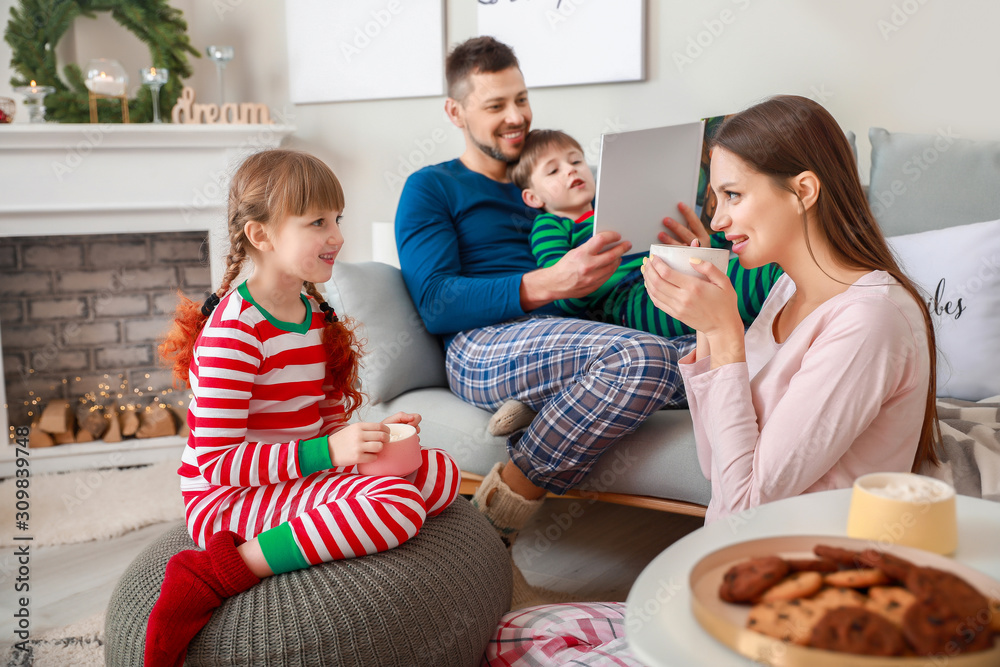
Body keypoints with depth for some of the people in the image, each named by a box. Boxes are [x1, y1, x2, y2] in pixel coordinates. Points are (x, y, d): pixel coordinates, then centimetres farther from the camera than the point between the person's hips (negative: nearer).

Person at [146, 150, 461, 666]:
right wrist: (328, 452, -28)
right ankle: (217, 575, -23)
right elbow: (216, 463, -23)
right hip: (225, 502, -9)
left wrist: (372, 435, -3)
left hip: (296, 480, 9)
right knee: (399, 503, -29)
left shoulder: (313, 313, 9)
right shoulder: (233, 333, -19)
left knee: (442, 472, 4)